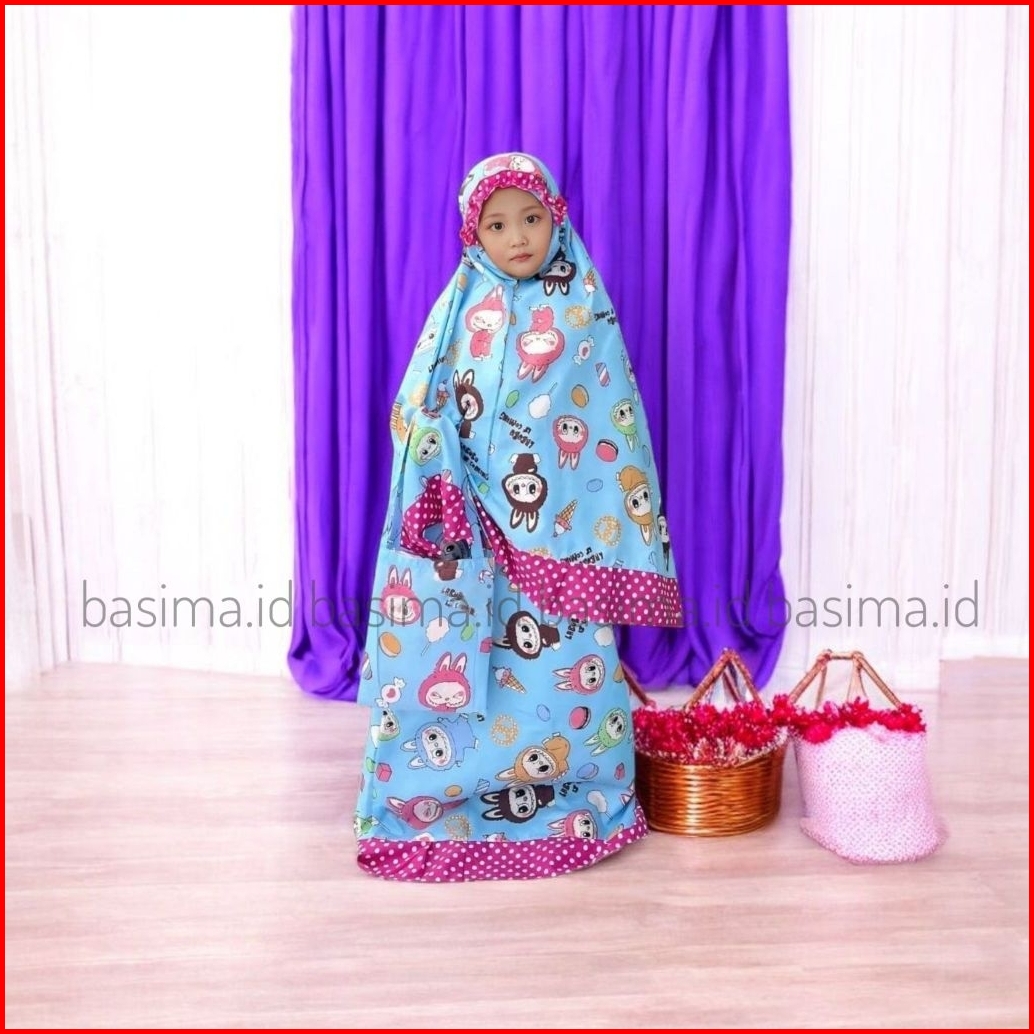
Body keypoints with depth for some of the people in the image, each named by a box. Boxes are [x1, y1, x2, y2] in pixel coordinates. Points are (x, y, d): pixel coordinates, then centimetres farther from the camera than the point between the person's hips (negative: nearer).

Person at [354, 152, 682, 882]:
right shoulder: (463, 307, 3)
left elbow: (615, 417, 2)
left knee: (566, 657, 5)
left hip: (563, 521, 0)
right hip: (481, 522, 1)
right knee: (477, 660, 7)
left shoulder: (585, 308, 1)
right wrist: (445, 491, -13)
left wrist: (621, 514, -2)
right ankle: (461, 795, 24)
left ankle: (571, 796, 24)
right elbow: (421, 408, 0)